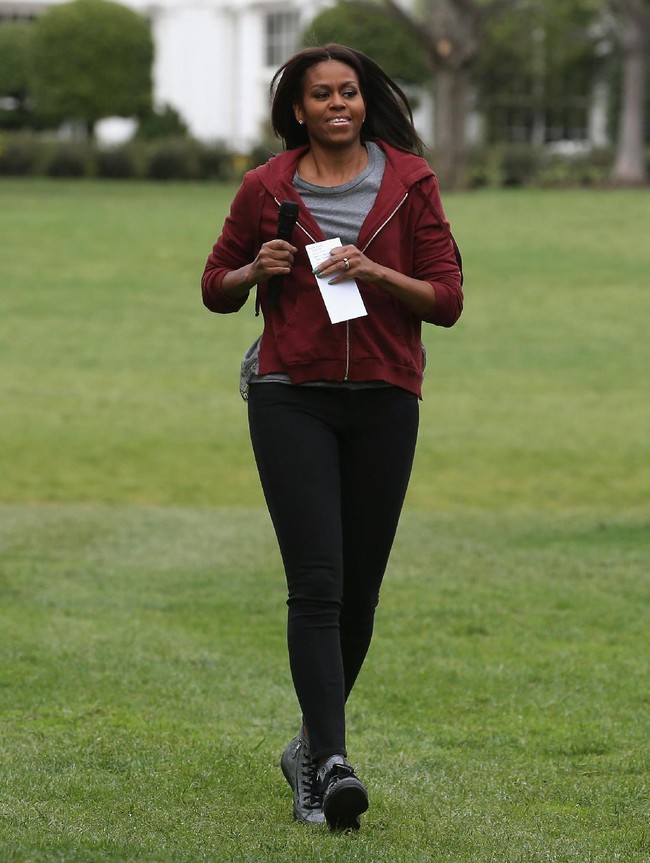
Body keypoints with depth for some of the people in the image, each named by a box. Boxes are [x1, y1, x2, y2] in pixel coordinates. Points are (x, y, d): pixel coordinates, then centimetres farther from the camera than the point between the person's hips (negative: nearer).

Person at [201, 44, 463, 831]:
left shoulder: (410, 182, 3)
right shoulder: (267, 188, 3)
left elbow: (447, 300, 1)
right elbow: (215, 287, 14)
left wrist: (375, 273, -15)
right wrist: (257, 271, -7)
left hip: (384, 402, 2)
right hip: (291, 398, -2)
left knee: (360, 590, 7)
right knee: (317, 585, -13)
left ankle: (309, 749, 26)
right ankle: (331, 762, -19)